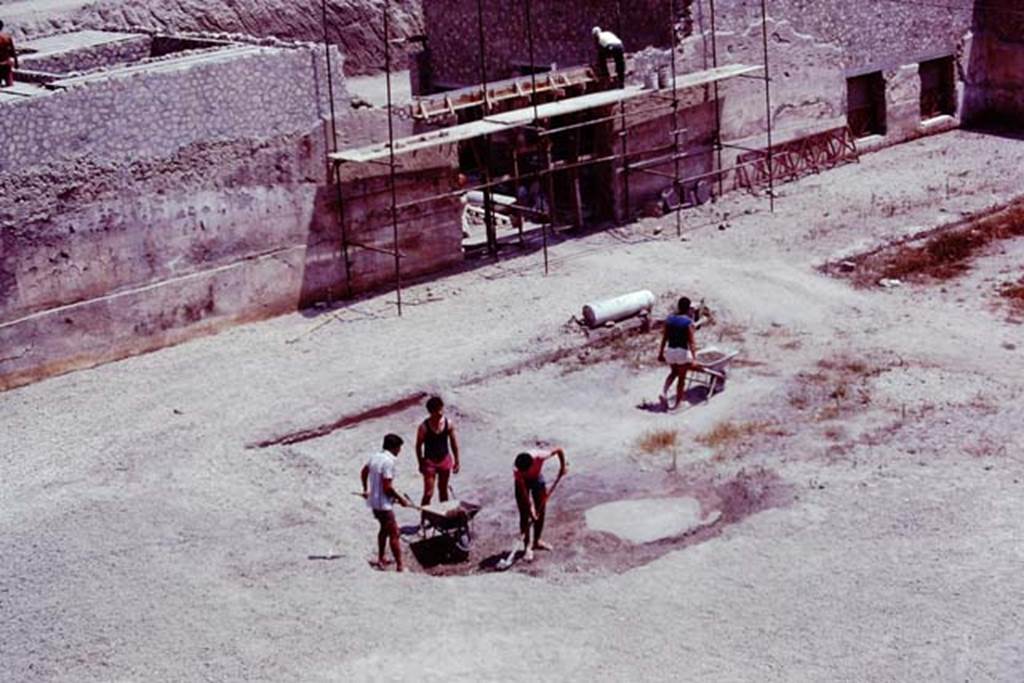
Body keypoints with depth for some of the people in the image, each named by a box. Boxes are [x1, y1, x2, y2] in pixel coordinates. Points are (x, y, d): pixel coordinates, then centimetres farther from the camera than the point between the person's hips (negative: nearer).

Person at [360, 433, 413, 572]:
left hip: (373, 501, 9)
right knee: (394, 533, -2)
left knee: (384, 529, 25)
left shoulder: (375, 456, 5)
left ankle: (381, 559, 34)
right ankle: (399, 566, -1)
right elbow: (387, 487, -25)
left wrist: (366, 490, 34)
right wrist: (401, 499, -13)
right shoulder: (388, 462, -23)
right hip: (383, 503, -9)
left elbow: (364, 472, 20)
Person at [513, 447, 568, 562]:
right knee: (525, 515, -7)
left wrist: (563, 467, -19)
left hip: (537, 479, 3)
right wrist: (531, 510, -34)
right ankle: (527, 547, 0)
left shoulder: (539, 458, -39)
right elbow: (524, 494, -33)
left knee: (541, 512, 5)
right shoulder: (517, 472, -39)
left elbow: (559, 451, -24)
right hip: (523, 482, -3)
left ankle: (537, 541, 21)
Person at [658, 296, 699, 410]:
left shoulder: (669, 319, 2)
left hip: (670, 350, 5)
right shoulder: (688, 322, -13)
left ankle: (664, 392, 6)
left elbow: (664, 338, 6)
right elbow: (691, 341, -16)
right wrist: (694, 358, -16)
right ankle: (678, 403, 16)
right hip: (682, 351, -5)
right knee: (682, 377, 10)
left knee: (674, 372, 27)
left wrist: (661, 352, 13)